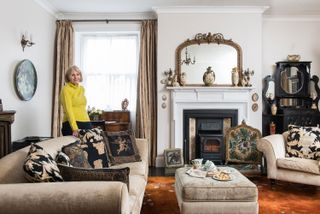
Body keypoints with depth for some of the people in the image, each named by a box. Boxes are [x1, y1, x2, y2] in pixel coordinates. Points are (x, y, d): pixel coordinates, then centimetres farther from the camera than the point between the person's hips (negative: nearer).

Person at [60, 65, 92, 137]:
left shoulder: (82, 89, 14)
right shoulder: (66, 89, -6)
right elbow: (68, 110, -15)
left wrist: (88, 124, 16)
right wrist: (75, 128, -23)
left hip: (86, 123, 6)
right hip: (72, 124, -6)